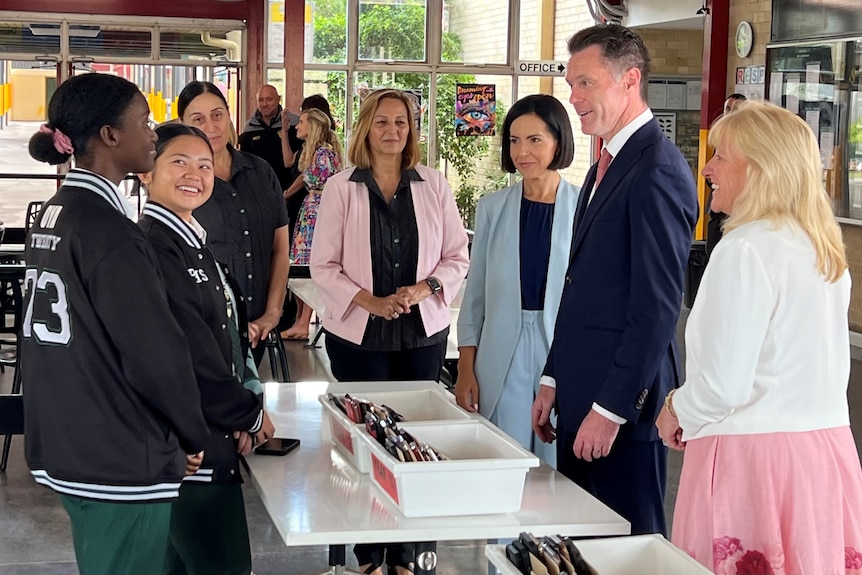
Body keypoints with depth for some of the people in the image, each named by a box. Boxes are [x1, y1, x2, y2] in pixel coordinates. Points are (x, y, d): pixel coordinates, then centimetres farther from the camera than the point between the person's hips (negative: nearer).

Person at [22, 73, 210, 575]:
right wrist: (193, 437, -5)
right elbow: (157, 354, -21)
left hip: (63, 446, 9)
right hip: (122, 459, -9)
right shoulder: (110, 232, -20)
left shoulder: (53, 215, 8)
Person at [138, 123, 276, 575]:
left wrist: (242, 409, -1)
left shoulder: (191, 242, 12)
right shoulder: (152, 247, -19)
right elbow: (190, 355, -21)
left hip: (208, 442, 10)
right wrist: (250, 415, -8)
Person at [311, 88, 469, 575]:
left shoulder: (433, 185, 4)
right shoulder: (341, 188, -1)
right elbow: (324, 266, -2)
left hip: (423, 332, 2)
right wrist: (370, 301, -15)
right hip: (358, 334, -1)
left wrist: (423, 288, -12)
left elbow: (457, 257, 6)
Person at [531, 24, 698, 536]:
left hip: (623, 402, -9)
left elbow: (658, 305, -19)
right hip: (579, 397, 9)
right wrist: (555, 380, 16)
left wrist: (612, 409, -18)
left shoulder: (658, 171, -15)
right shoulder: (608, 163, 16)